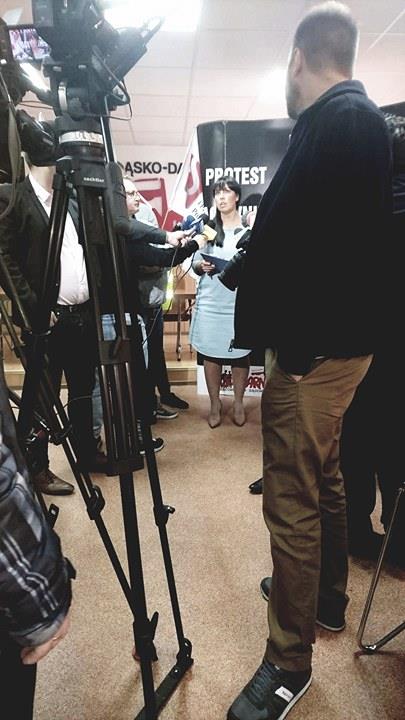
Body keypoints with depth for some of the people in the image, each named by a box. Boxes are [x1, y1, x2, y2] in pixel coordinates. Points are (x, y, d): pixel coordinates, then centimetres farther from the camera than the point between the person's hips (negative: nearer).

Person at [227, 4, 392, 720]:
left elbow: (324, 239, -22)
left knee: (292, 500, -3)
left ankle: (288, 662, 15)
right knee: (322, 476, 20)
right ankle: (327, 597, 39)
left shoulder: (337, 122, -11)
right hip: (337, 339, 11)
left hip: (313, 347, -11)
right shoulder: (360, 120, 20)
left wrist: (293, 347, -18)